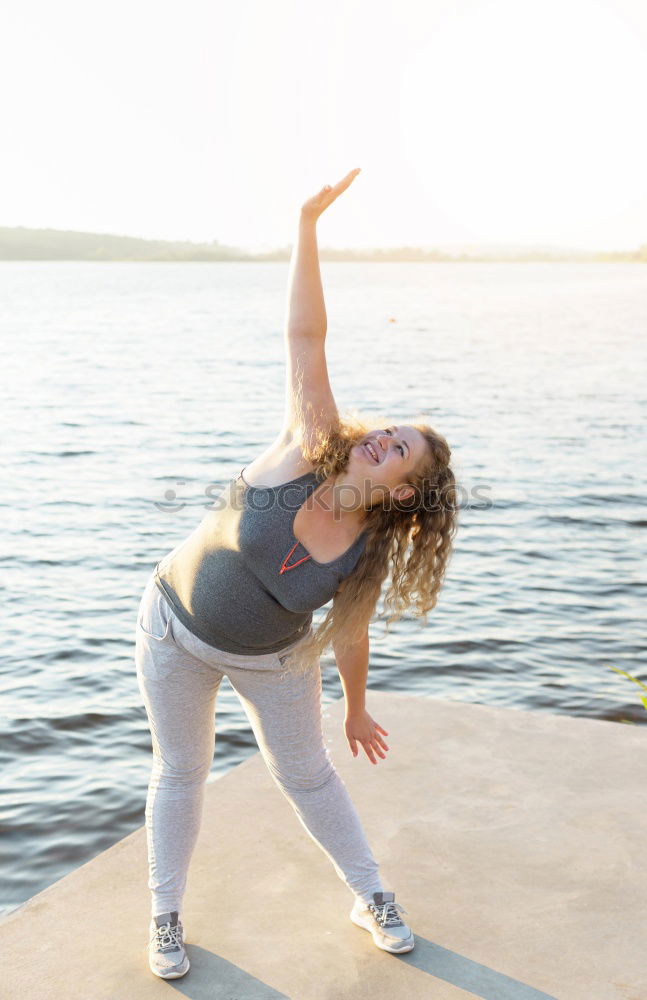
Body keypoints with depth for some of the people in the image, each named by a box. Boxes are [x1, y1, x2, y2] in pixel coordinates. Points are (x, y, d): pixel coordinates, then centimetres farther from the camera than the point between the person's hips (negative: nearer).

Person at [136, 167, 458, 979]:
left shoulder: (369, 554, -19)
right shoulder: (308, 448, -25)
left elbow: (349, 637, -2)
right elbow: (305, 338, -32)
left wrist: (357, 712, 8)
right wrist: (308, 224, -35)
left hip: (270, 661, 1)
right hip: (177, 629, -1)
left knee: (308, 775, 12)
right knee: (180, 773, 11)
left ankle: (371, 898, 35)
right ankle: (166, 917, 31)